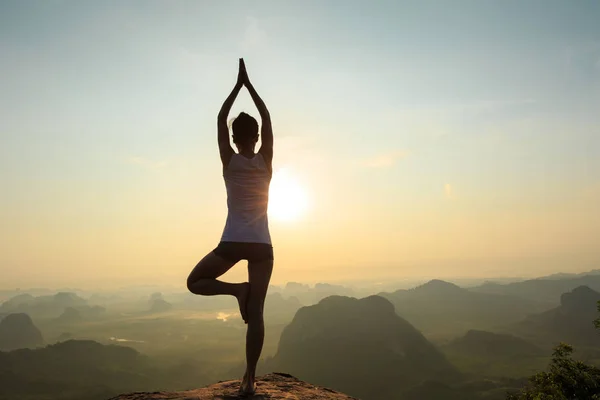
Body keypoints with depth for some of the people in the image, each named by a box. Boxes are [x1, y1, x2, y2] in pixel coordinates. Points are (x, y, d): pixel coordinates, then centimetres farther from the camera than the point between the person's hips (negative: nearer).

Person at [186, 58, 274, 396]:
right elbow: (267, 119, 11)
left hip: (232, 243, -2)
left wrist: (238, 85, 15)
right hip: (261, 244, 2)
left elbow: (220, 120, 9)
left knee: (194, 282, 19)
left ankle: (237, 289, -6)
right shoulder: (265, 160, 1)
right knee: (256, 313, 3)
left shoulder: (229, 161, -1)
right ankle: (250, 378, 0)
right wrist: (249, 85, 15)